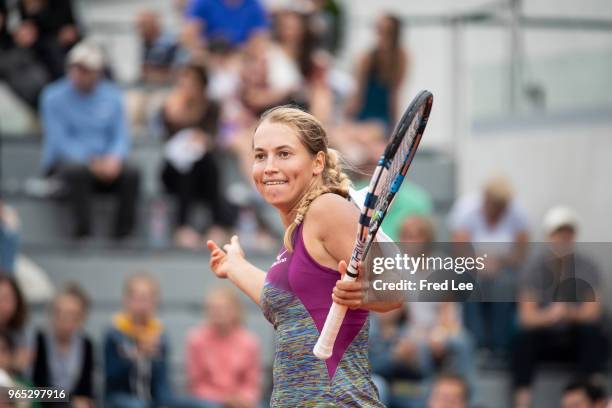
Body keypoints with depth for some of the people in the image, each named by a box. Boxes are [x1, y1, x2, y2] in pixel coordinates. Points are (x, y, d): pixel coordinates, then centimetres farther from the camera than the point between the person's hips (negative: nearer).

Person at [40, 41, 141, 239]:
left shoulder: (111, 95, 8)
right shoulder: (54, 96, -2)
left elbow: (121, 136, 4)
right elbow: (59, 140, -9)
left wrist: (114, 159, -19)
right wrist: (90, 162, -23)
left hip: (104, 161, 3)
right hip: (65, 161, -3)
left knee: (131, 175, -28)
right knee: (78, 171, -38)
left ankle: (123, 231, -22)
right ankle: (83, 228, -35)